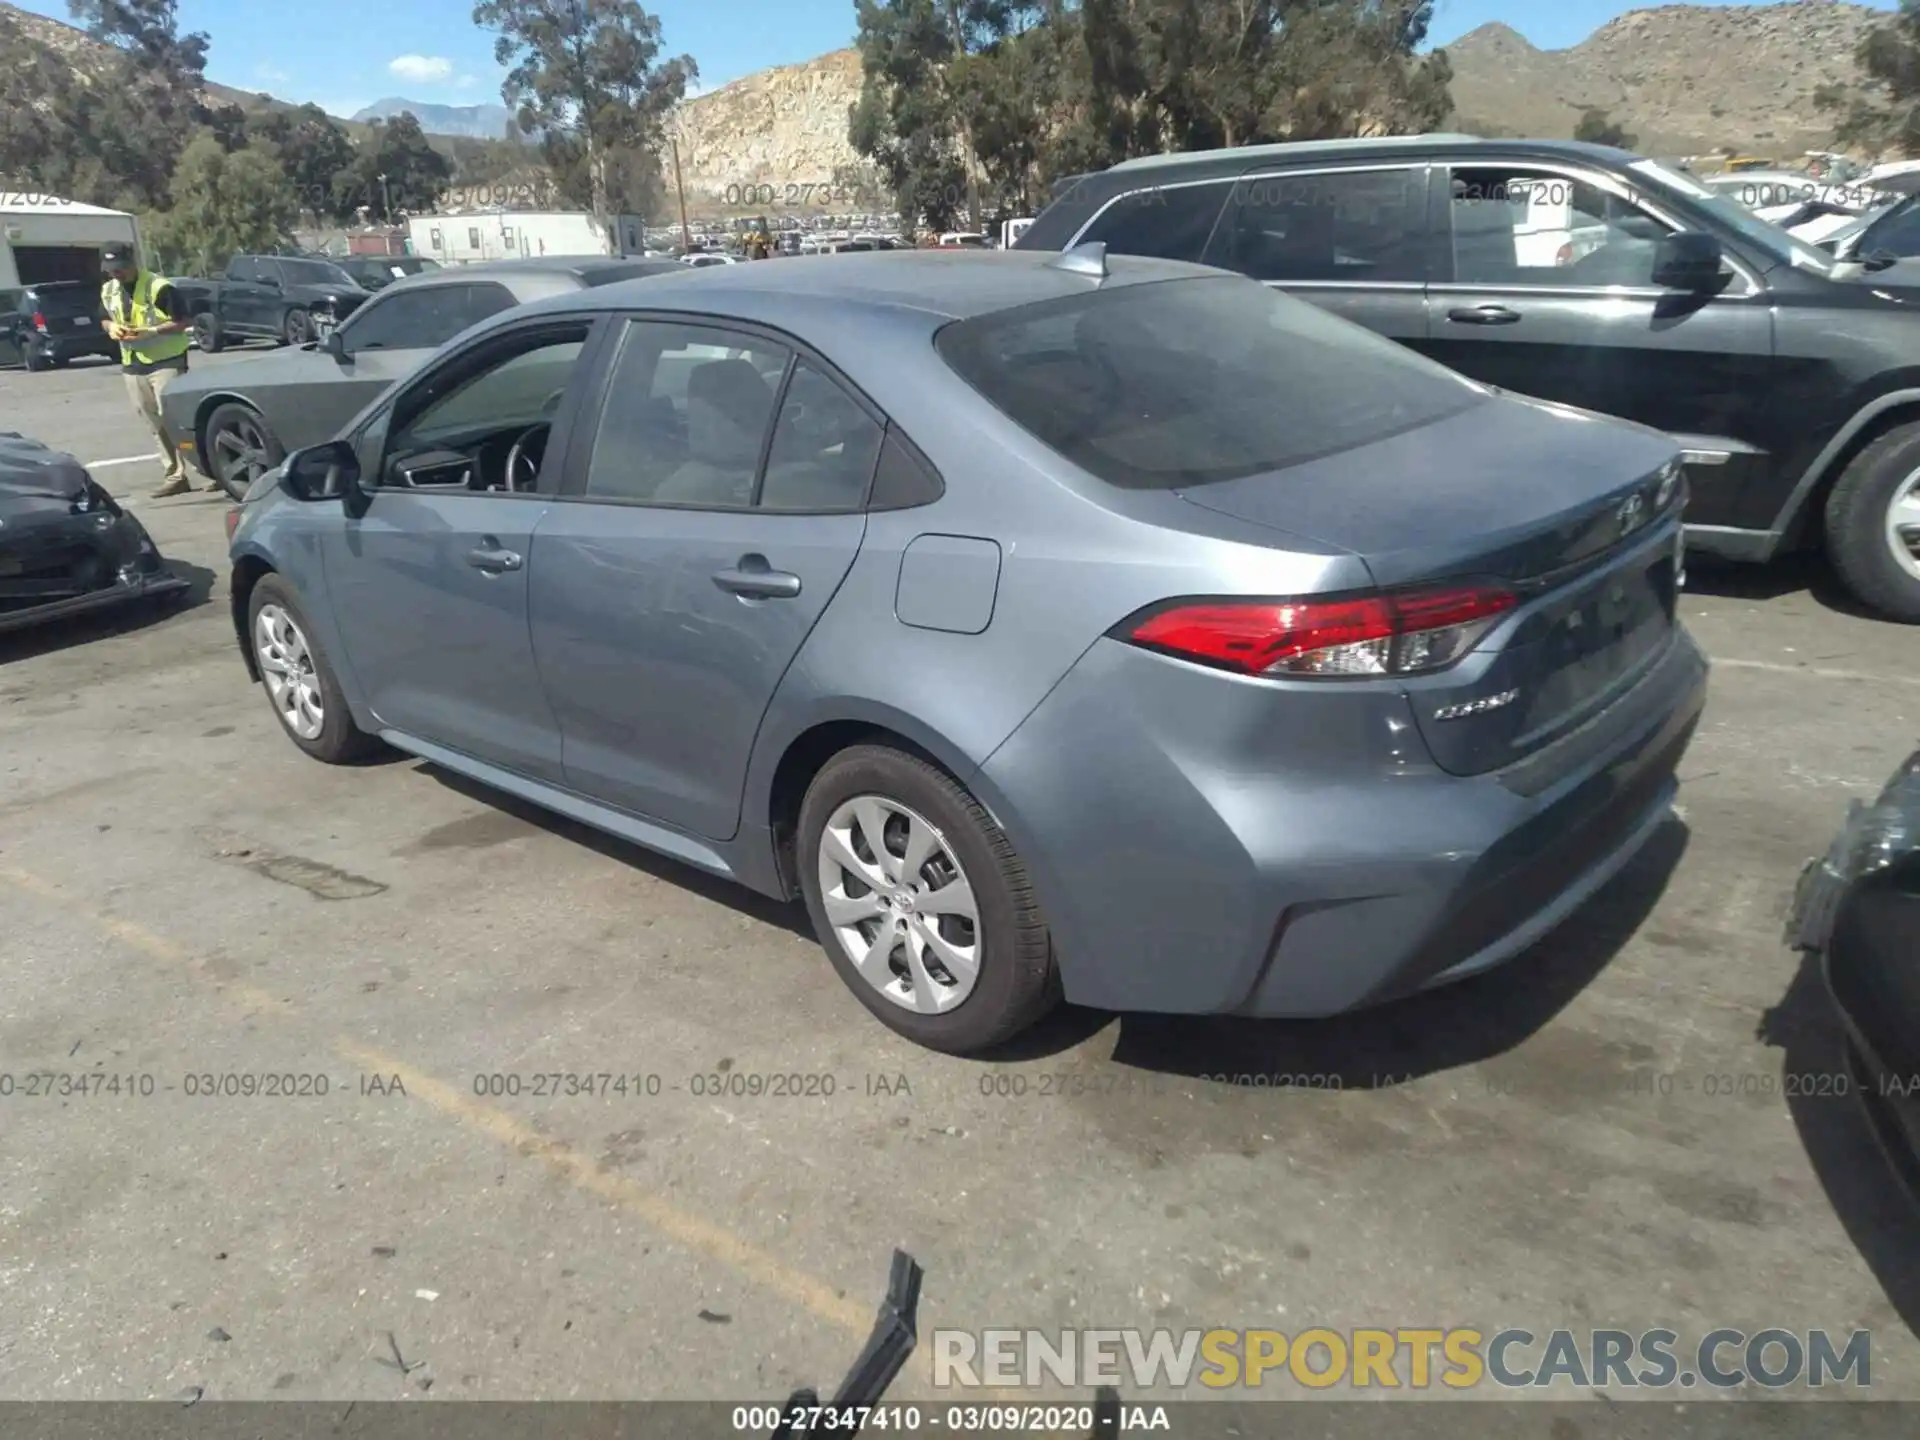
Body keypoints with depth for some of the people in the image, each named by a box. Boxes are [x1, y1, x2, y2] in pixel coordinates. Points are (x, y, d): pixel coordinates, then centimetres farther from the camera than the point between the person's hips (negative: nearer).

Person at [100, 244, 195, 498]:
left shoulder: (159, 287, -13)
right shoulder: (108, 291, 11)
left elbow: (181, 323, -14)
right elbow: (106, 319, 22)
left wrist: (150, 331, -24)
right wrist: (112, 327, -1)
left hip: (166, 362, -7)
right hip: (133, 365, 7)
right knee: (156, 426, 6)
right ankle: (176, 474, 9)